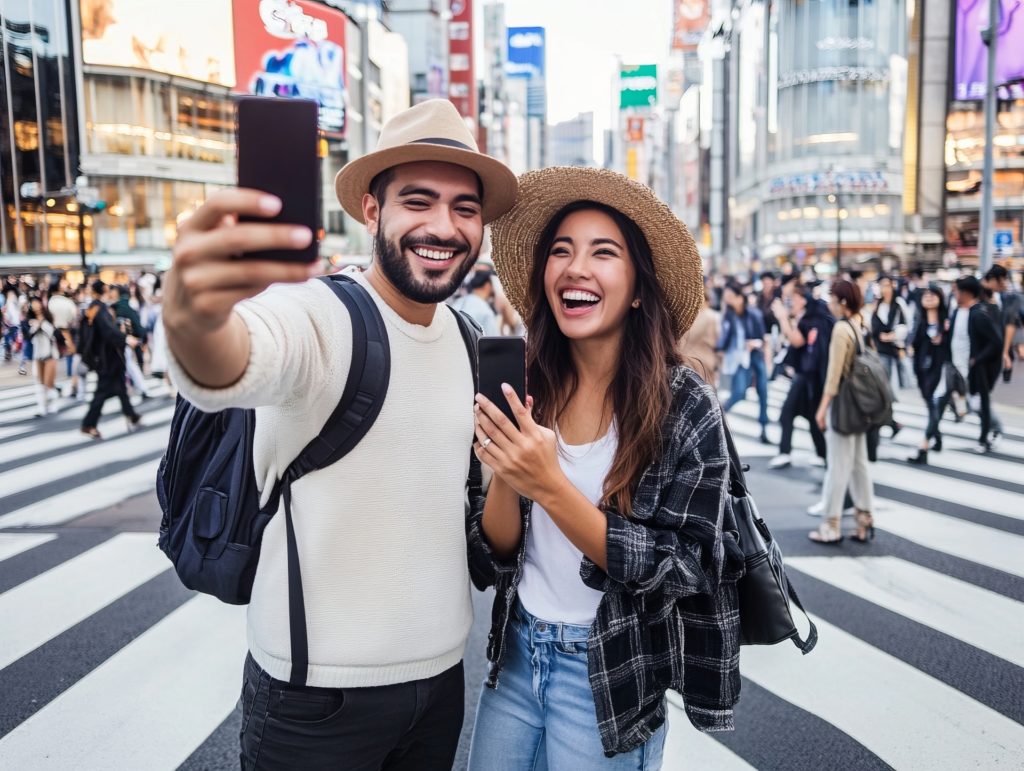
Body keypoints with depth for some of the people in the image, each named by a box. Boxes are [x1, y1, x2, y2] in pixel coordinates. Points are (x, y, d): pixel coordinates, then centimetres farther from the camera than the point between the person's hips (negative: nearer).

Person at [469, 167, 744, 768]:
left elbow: (676, 572, -18)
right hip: (516, 656, 4)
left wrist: (551, 487, -28)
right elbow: (491, 563, -3)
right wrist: (505, 477, -23)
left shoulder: (687, 407, -16)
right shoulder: (527, 395, -6)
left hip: (612, 679, -3)